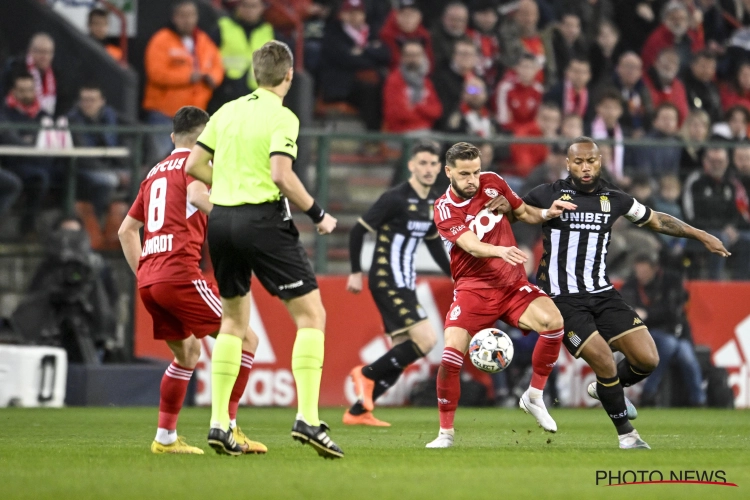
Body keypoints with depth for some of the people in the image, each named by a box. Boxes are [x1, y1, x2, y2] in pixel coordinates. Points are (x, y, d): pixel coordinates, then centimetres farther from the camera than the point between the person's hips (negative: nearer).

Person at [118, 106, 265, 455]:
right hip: (179, 273, -8)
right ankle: (227, 429, -10)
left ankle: (165, 437, 18)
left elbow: (126, 230, 28)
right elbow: (196, 195, -22)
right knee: (246, 339, -3)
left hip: (148, 279, 8)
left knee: (188, 353, 23)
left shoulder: (155, 172, 24)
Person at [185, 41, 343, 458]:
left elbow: (194, 165, 13)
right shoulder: (282, 118, -8)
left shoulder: (228, 111, 10)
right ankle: (308, 419, -14)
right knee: (312, 314, -2)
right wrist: (317, 213, -8)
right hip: (263, 219, -7)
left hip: (222, 218, 7)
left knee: (234, 318, 20)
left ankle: (219, 422, 14)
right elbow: (281, 175, -20)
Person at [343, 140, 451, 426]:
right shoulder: (395, 198, -14)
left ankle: (358, 411, 13)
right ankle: (367, 374, -4)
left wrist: (453, 274, 21)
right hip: (387, 282, -9)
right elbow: (358, 231, -11)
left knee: (402, 355, 7)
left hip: (405, 285, 9)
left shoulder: (434, 203, 10)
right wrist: (355, 273, -12)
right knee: (425, 340, -18)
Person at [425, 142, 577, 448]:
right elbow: (472, 246, -24)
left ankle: (534, 396, -6)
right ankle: (446, 432, -1)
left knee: (553, 320, -25)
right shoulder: (444, 210, -8)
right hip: (473, 289, -3)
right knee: (451, 353, -19)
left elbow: (524, 213, 18)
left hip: (513, 284, 3)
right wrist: (501, 251, -44)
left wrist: (548, 213, -4)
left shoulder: (492, 182, 3)